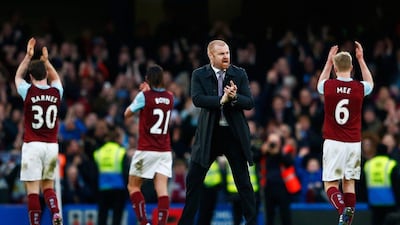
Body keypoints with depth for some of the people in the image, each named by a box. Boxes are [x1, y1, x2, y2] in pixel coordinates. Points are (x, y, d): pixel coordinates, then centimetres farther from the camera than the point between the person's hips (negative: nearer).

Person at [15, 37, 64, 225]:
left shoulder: (28, 91, -6)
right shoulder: (56, 92, 1)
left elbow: (18, 76, 18)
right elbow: (55, 78, 28)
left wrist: (28, 56, 22)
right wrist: (46, 61, 30)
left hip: (32, 145, -3)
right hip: (52, 145, 3)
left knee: (33, 190, -4)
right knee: (48, 187, 14)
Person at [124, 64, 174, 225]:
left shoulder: (144, 96, -9)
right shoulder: (169, 97, 5)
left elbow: (127, 114, 6)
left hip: (146, 150, -4)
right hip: (165, 151, 4)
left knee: (133, 186, 8)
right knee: (162, 189, -2)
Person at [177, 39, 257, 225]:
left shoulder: (239, 74, 1)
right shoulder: (199, 75, -1)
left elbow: (249, 103, -4)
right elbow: (197, 99, -16)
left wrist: (235, 97, -23)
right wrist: (222, 99, -26)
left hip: (234, 133, 0)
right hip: (209, 133, 0)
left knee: (243, 182, 2)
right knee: (193, 180, 4)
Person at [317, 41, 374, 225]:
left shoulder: (328, 86, -6)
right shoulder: (359, 88, -4)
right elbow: (370, 84, 24)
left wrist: (329, 61, 27)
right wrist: (361, 59, 27)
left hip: (333, 142, -1)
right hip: (353, 143, 2)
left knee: (331, 185, 0)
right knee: (349, 183, 12)